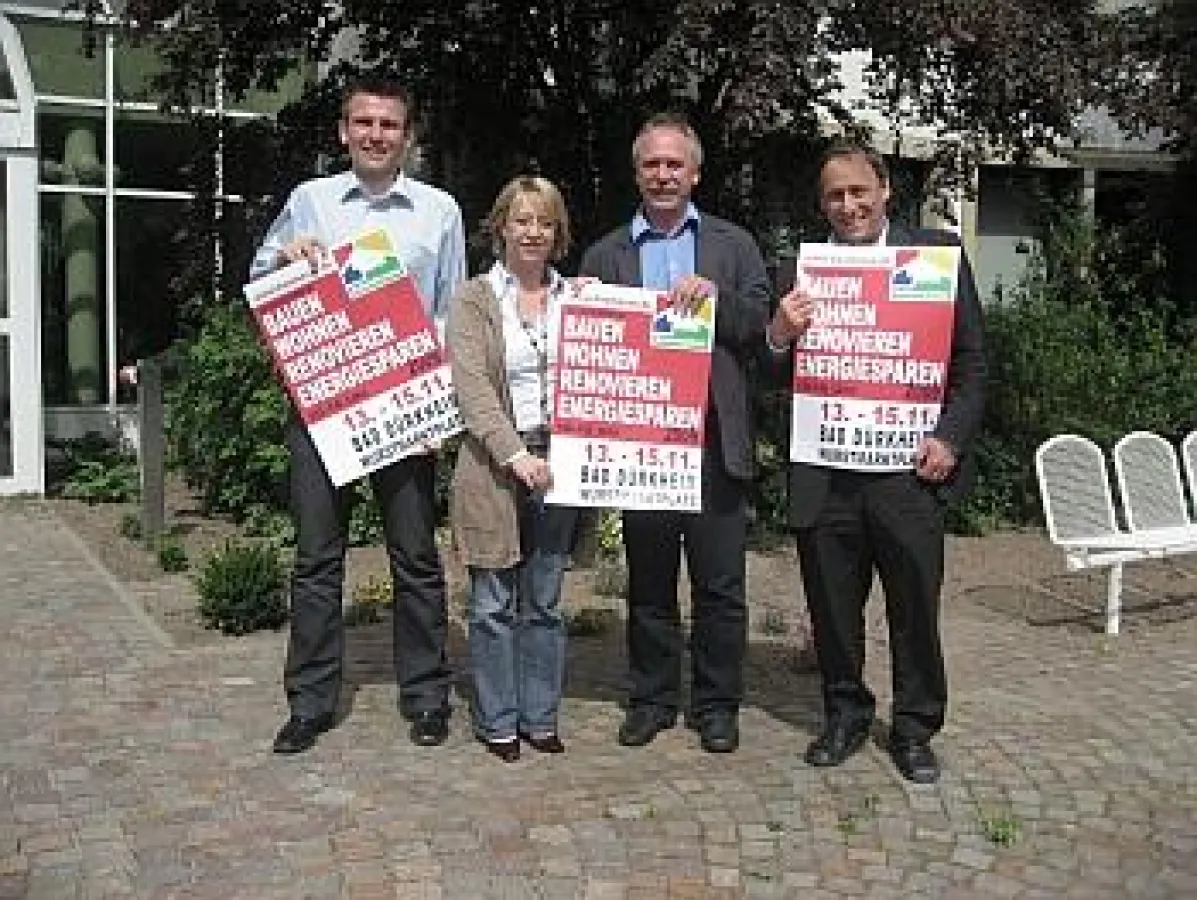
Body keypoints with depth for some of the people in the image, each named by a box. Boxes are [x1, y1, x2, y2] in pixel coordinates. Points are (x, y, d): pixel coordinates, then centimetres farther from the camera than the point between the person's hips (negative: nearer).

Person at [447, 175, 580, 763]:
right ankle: (496, 721, 16)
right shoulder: (473, 299, 1)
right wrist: (516, 454, -18)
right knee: (493, 603, 4)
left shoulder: (577, 298, 12)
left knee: (545, 601, 11)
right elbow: (472, 386, -9)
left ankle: (539, 716, 22)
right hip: (494, 465, -3)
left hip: (560, 464, 3)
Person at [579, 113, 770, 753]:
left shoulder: (733, 245, 9)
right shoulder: (604, 255, 10)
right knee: (647, 584, 11)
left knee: (720, 585, 5)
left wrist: (715, 294, -14)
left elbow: (761, 331, 1)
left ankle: (717, 703, 19)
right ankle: (652, 698, 25)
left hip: (714, 441, -1)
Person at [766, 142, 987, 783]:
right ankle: (845, 715, 32)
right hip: (824, 476, 2)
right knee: (832, 609, 13)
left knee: (915, 608, 8)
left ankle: (914, 729, 26)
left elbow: (972, 362, 4)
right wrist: (779, 336, -16)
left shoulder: (939, 254, 2)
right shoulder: (799, 270, 5)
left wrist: (950, 437, -8)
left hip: (909, 467, -1)